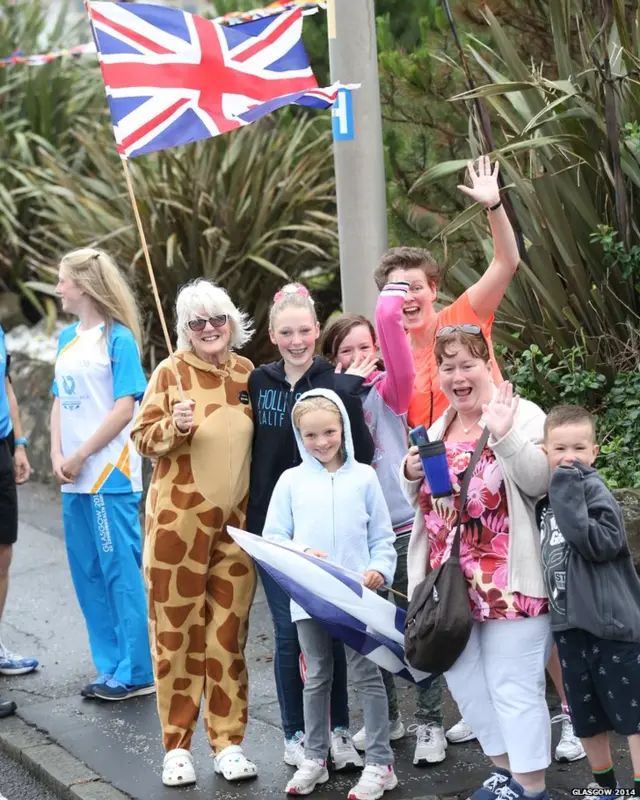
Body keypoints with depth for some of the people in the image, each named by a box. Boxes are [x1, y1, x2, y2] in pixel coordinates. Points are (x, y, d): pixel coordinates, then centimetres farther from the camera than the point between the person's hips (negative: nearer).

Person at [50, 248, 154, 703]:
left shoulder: (117, 338, -8)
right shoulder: (68, 338, 12)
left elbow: (125, 409, -13)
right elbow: (60, 403, 14)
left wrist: (81, 457, -12)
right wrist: (58, 456, 0)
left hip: (110, 475, -8)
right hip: (75, 478, 8)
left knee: (122, 571, -4)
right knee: (88, 573, 11)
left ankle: (137, 672, 3)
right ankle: (111, 667, 20)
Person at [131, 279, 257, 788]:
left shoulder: (247, 374, 7)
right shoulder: (170, 373, -3)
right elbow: (143, 437, -3)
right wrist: (174, 426, -21)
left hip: (236, 518, 3)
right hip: (179, 517, -3)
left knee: (229, 631, 6)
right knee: (177, 629, 2)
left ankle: (228, 742, 15)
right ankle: (177, 746, 11)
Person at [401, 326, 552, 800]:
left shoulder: (522, 415, -6)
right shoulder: (439, 429, 15)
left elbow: (540, 482, -19)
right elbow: (422, 498, 22)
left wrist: (504, 436, -30)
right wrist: (413, 474, 1)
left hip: (507, 581, -8)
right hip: (450, 579, 8)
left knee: (513, 686, -4)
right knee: (464, 680, 15)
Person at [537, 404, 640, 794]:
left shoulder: (596, 491, -11)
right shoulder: (546, 498, 9)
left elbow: (601, 543, -27)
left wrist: (569, 495, -25)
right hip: (569, 623, 7)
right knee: (586, 716, 17)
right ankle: (605, 785, 32)